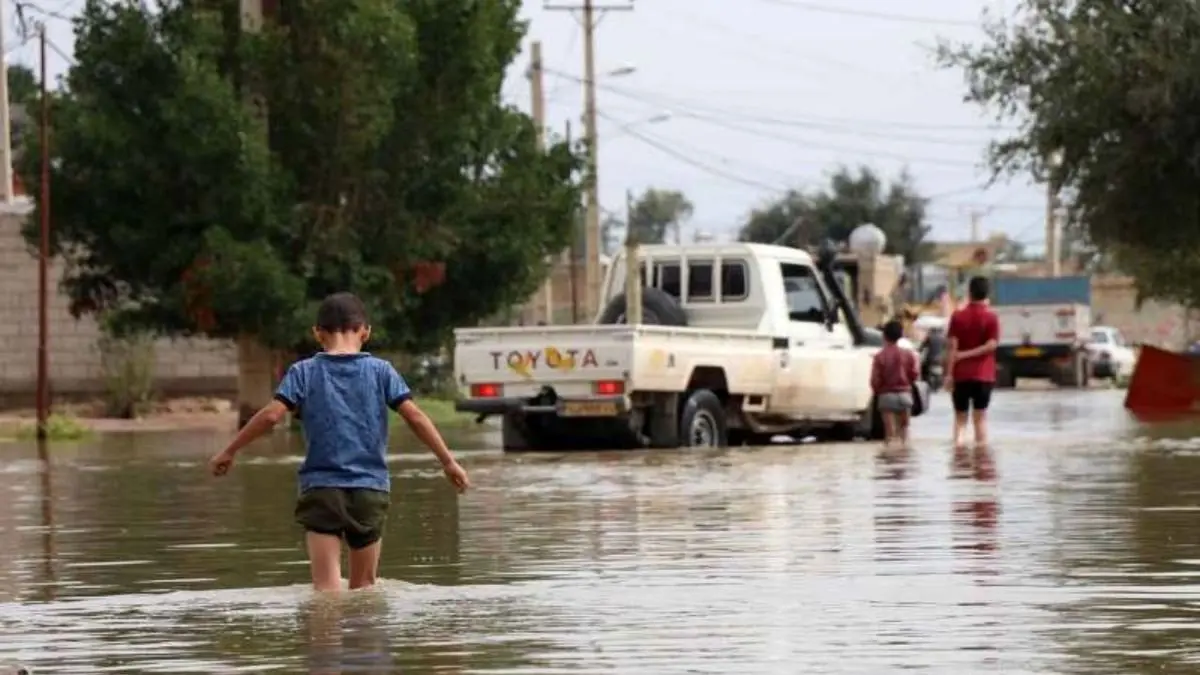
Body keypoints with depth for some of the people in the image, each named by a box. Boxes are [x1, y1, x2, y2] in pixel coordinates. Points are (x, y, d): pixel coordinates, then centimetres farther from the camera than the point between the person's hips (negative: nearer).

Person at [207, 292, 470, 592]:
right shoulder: (380, 371, 4)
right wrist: (449, 462, 7)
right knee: (363, 586, 13)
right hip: (371, 488, 1)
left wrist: (229, 452, 4)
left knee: (327, 588, -7)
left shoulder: (304, 372, 2)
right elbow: (414, 416, 0)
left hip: (321, 488, -1)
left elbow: (271, 415, -6)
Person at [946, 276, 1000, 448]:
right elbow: (991, 345, -12)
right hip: (983, 375, 0)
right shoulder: (991, 317, -3)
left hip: (961, 375, 0)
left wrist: (949, 374, -4)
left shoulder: (958, 317, -1)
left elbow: (952, 347, -5)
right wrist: (967, 354, -7)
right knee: (980, 417, 5)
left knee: (960, 417, 8)